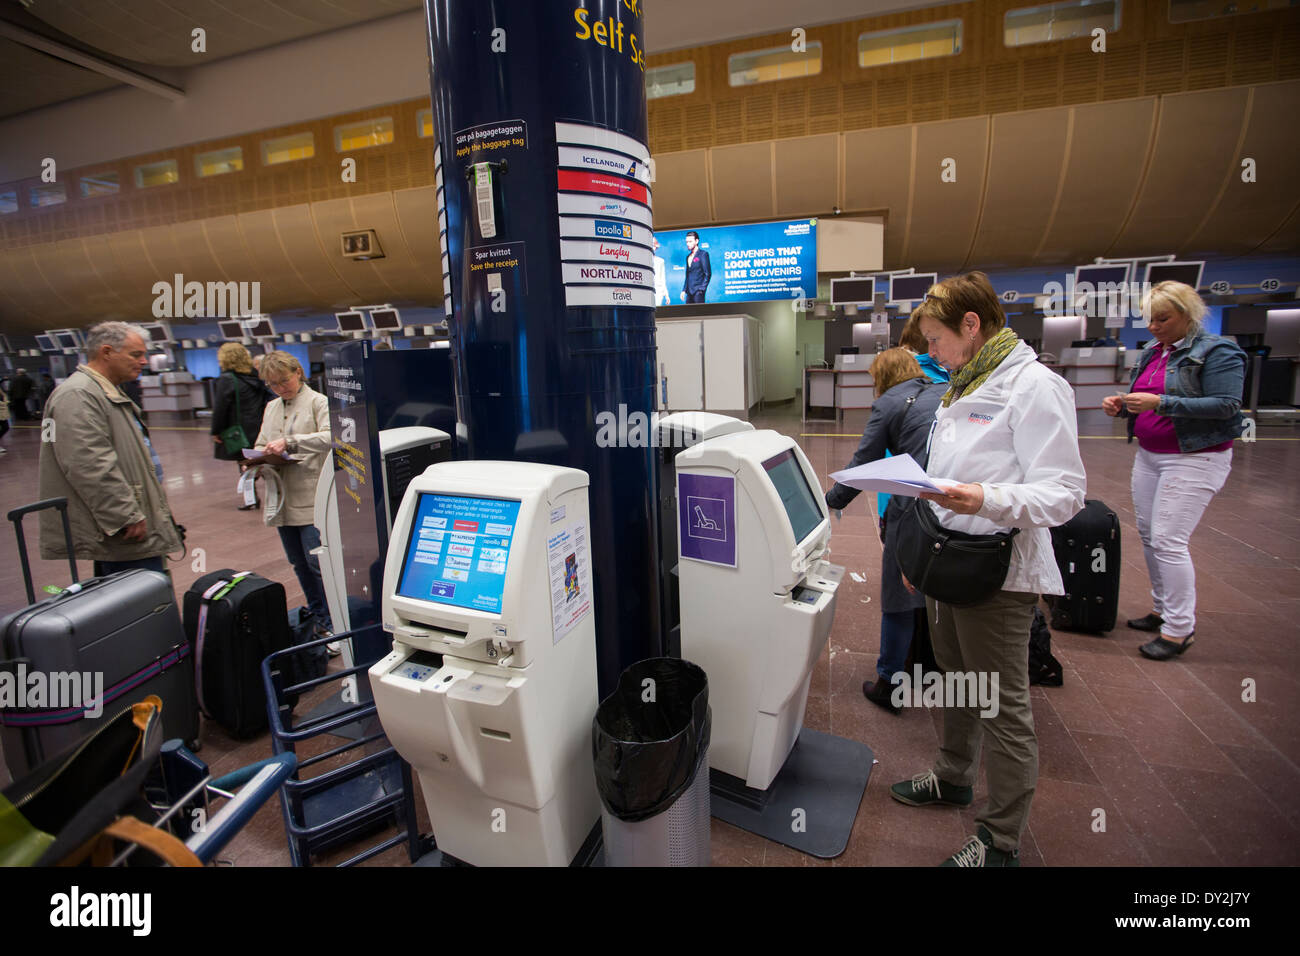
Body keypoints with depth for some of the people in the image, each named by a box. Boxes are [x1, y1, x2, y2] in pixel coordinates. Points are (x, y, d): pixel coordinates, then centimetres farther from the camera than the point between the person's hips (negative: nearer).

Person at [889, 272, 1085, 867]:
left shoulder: (1033, 386, -14)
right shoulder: (962, 388, 14)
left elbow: (1064, 492, -19)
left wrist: (988, 500, -36)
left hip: (996, 573, -9)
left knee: (1002, 708, 5)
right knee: (956, 683, 24)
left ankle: (1000, 842, 22)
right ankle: (953, 778, 45)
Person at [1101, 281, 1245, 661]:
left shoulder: (1217, 351, -10)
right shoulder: (1150, 353, 12)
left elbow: (1226, 405, -18)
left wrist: (1160, 403, -26)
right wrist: (1121, 405, -2)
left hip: (1194, 459, -8)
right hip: (1148, 455, 8)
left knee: (1168, 540, -10)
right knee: (1148, 534, 11)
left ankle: (1180, 629, 1)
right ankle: (1162, 609, 25)